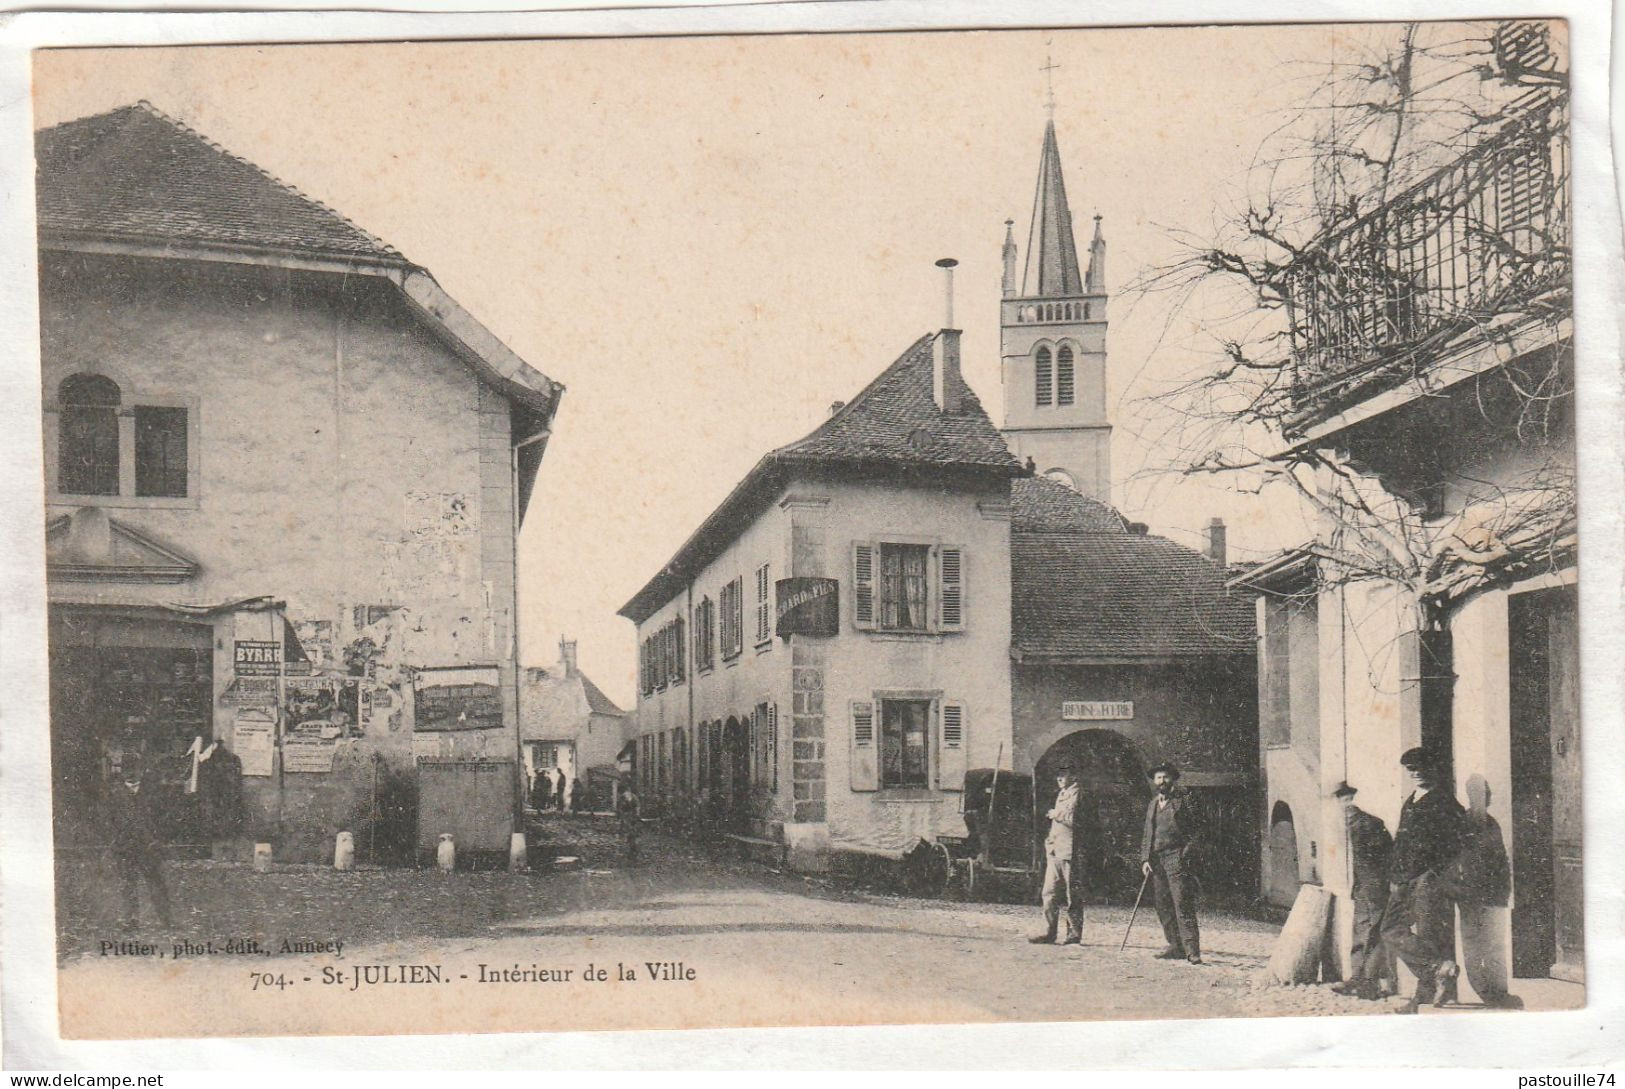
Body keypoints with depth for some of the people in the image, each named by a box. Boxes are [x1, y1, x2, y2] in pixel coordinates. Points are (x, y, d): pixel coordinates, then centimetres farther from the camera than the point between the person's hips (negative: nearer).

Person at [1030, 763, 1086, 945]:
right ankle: (1049, 932, 8)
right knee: (1050, 893, 6)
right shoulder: (1061, 794, 20)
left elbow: (1071, 818, -19)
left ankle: (1074, 933, 4)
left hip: (1069, 851, -9)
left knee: (1073, 894, -2)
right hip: (1054, 850, 9)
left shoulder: (1076, 794, -7)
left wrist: (1055, 814, -5)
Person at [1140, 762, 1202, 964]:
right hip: (1156, 861, 6)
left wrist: (1185, 853, -11)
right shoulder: (1152, 805, 19)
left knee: (1182, 906, -11)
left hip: (1176, 858, -6)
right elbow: (1147, 835, 20)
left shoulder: (1184, 799, 2)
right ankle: (1175, 946, 12)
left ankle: (1192, 950, -13)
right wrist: (1145, 859, 9)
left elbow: (1198, 828, -3)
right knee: (1163, 907, 5)